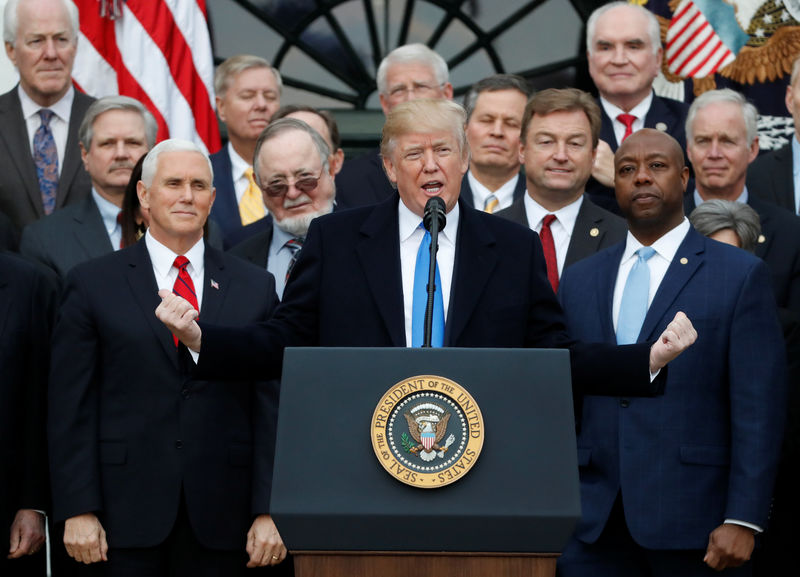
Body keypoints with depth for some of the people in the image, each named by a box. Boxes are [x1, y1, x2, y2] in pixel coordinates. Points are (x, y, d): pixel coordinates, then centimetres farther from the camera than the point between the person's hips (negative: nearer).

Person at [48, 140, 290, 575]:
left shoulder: (254, 288, 10)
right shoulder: (93, 284, 5)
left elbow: (270, 408, 6)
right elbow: (70, 409, 1)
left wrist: (269, 512, -2)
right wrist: (77, 511, -7)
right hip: (124, 518, -1)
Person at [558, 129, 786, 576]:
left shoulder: (741, 275, 2)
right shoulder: (579, 281, 15)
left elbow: (758, 409, -4)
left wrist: (743, 521, -12)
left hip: (696, 523, -3)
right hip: (594, 523, 3)